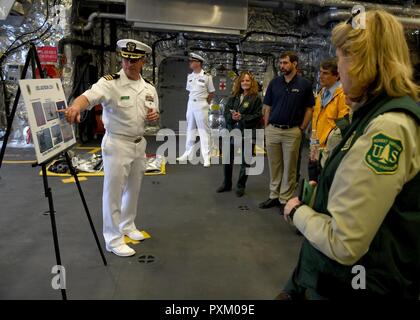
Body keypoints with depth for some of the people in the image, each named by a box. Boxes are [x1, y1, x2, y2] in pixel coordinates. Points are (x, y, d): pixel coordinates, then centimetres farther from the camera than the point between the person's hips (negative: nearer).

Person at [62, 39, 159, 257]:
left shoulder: (149, 88, 4)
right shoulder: (110, 83, -15)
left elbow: (155, 113, 17)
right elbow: (89, 96, -33)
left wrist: (154, 116, -7)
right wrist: (76, 107, -55)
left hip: (139, 144, 6)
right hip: (116, 144, -6)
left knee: (134, 189, 18)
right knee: (113, 192, 1)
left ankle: (128, 226, 39)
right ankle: (113, 239, 16)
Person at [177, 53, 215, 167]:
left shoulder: (207, 76, -7)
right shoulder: (189, 76, 9)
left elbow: (211, 93, -2)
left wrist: (204, 103, -2)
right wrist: (192, 101, 7)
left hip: (201, 105, -6)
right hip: (190, 104, 6)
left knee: (203, 130, -5)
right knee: (190, 129, 13)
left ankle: (206, 157, -2)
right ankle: (188, 153, 25)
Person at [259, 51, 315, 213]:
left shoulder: (304, 84, -2)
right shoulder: (274, 82, 5)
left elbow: (309, 109, 2)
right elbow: (267, 107, 9)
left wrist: (301, 129, -4)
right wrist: (266, 128, 3)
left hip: (292, 131, -3)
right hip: (272, 130, 3)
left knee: (289, 167, 6)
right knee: (274, 166, 11)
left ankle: (285, 199, 16)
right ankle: (274, 196, 23)